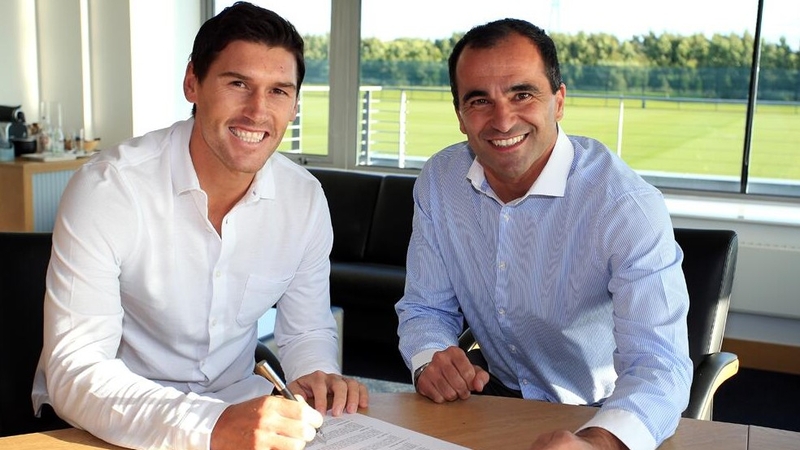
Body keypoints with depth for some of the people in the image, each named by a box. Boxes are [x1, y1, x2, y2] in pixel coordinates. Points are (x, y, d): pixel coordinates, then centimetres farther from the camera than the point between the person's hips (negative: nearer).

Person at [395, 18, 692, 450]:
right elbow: (426, 307, 3)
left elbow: (660, 364, -28)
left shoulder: (630, 206, -20)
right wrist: (430, 361, -19)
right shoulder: (438, 181, -6)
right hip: (496, 396, 3)